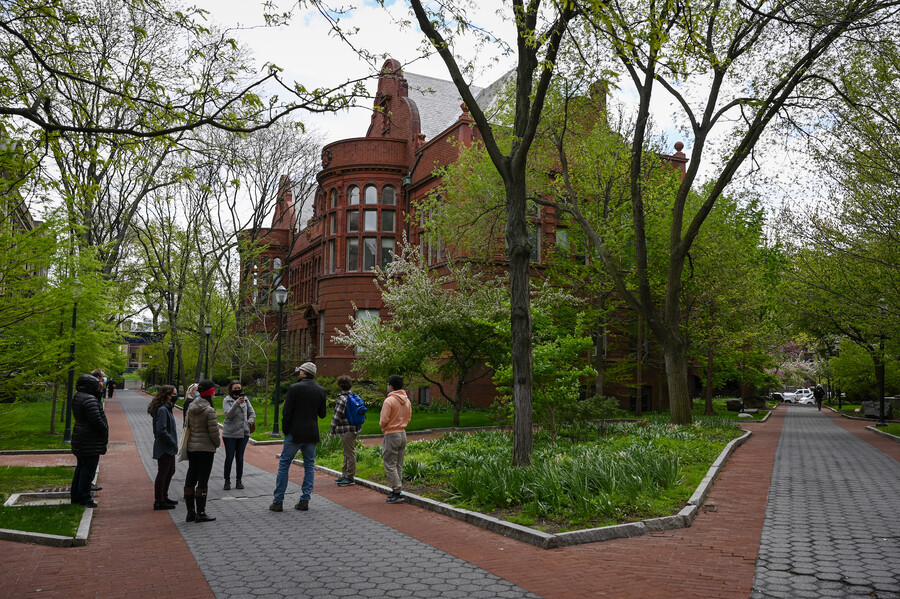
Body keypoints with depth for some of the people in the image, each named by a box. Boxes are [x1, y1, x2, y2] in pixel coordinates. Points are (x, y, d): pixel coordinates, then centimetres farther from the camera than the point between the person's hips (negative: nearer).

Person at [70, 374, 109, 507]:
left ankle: (75, 496, 27)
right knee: (88, 469, -2)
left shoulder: (77, 397, 11)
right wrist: (105, 432, -7)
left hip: (79, 439, 10)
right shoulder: (89, 399, -21)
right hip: (90, 441, -10)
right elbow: (96, 420, -22)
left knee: (81, 467, 19)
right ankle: (84, 499, 4)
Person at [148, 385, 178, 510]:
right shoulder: (162, 410, -19)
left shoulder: (167, 408, 12)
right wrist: (172, 442, -18)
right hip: (164, 448, -10)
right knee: (162, 473, -2)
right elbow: (161, 430, -25)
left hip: (169, 448, 10)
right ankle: (159, 502, 7)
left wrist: (173, 443, 11)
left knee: (170, 471, 19)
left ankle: (164, 497, 30)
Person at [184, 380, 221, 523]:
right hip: (206, 448, -8)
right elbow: (214, 431, -16)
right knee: (203, 480, -1)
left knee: (190, 478, 12)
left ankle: (190, 512, 19)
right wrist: (217, 443, 2)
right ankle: (200, 513, 4)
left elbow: (187, 425, 13)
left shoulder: (191, 408, 5)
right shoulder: (209, 410, -17)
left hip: (191, 447, 8)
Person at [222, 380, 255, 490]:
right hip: (230, 433, -3)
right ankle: (227, 481, 13)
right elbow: (228, 415, -18)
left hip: (244, 433, 3)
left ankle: (238, 480, 17)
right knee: (229, 457, 0)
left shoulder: (245, 399, 9)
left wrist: (249, 422, -2)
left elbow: (252, 413, 16)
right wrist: (236, 403, -30)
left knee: (240, 457, 6)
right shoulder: (227, 400, -2)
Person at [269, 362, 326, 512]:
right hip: (312, 434, 4)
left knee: (284, 465, 6)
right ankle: (304, 501, 10)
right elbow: (322, 414, 8)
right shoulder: (321, 390, 3)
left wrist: (285, 430, 1)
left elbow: (287, 412, -11)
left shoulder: (294, 388, -10)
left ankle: (278, 501, 9)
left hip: (295, 433, -4)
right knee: (309, 466, 11)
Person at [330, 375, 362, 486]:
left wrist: (332, 431, -10)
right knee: (347, 453, 17)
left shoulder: (342, 398, -17)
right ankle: (344, 475, 26)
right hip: (353, 428, 9)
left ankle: (350, 477, 5)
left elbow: (337, 416, -18)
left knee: (349, 454, -2)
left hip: (347, 430, -9)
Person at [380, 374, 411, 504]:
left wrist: (383, 428, 1)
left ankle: (397, 493, -4)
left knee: (390, 465, -1)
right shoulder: (407, 401, 7)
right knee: (398, 465, 15)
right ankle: (396, 490, 20)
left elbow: (383, 420, -19)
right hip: (403, 434, 8)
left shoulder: (389, 401, -18)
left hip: (391, 435, -8)